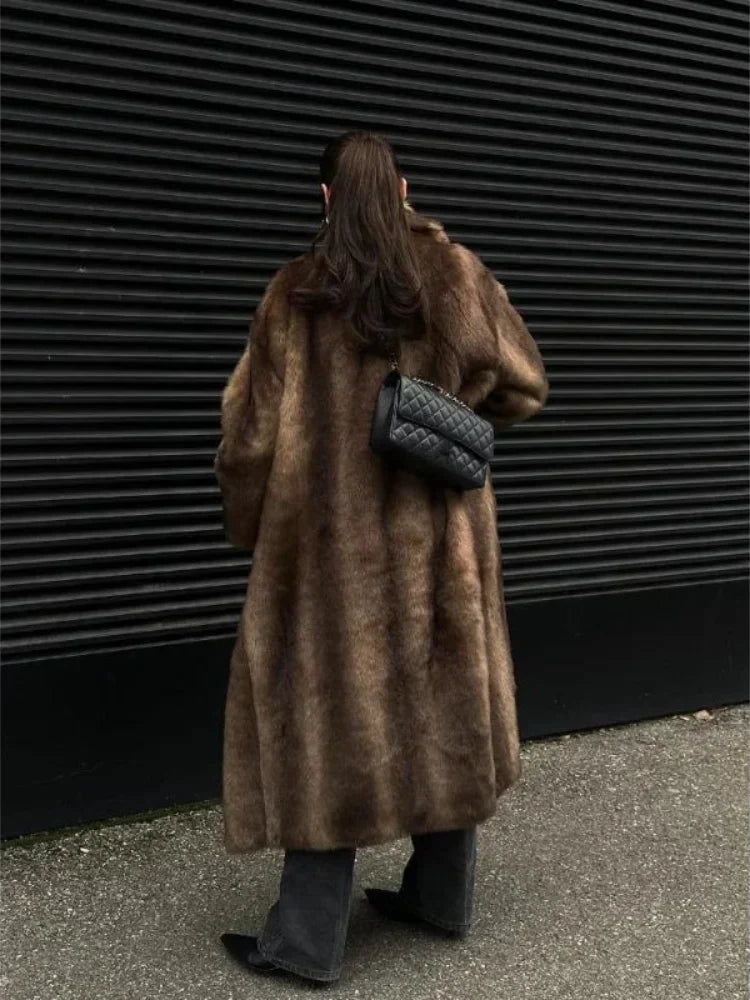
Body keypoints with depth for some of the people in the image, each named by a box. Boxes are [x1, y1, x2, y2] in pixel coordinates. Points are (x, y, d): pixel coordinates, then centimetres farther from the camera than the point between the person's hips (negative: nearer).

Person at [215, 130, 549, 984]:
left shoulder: (296, 294, -7)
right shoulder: (456, 273, -1)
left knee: (329, 712, 4)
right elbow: (523, 386, 6)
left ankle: (307, 937, 9)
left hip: (335, 540, -3)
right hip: (440, 537, 3)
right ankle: (441, 895, 28)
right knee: (442, 700, 15)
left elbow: (253, 427, -4)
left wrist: (248, 525, 11)